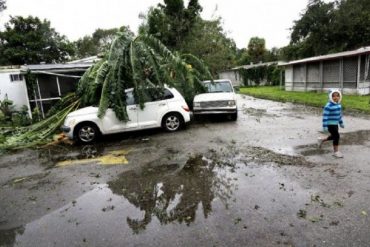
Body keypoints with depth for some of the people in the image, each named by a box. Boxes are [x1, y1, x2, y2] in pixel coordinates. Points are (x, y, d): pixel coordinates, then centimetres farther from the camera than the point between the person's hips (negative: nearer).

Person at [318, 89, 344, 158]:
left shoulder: (338, 105, 7)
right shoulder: (328, 106, -19)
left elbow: (339, 114, 20)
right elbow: (325, 116, -20)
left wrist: (341, 123, 25)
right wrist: (325, 126, -21)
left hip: (335, 124, 9)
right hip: (330, 124, -9)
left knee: (334, 136, 16)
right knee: (337, 136, -7)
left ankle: (321, 140, 40)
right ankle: (336, 152, 7)